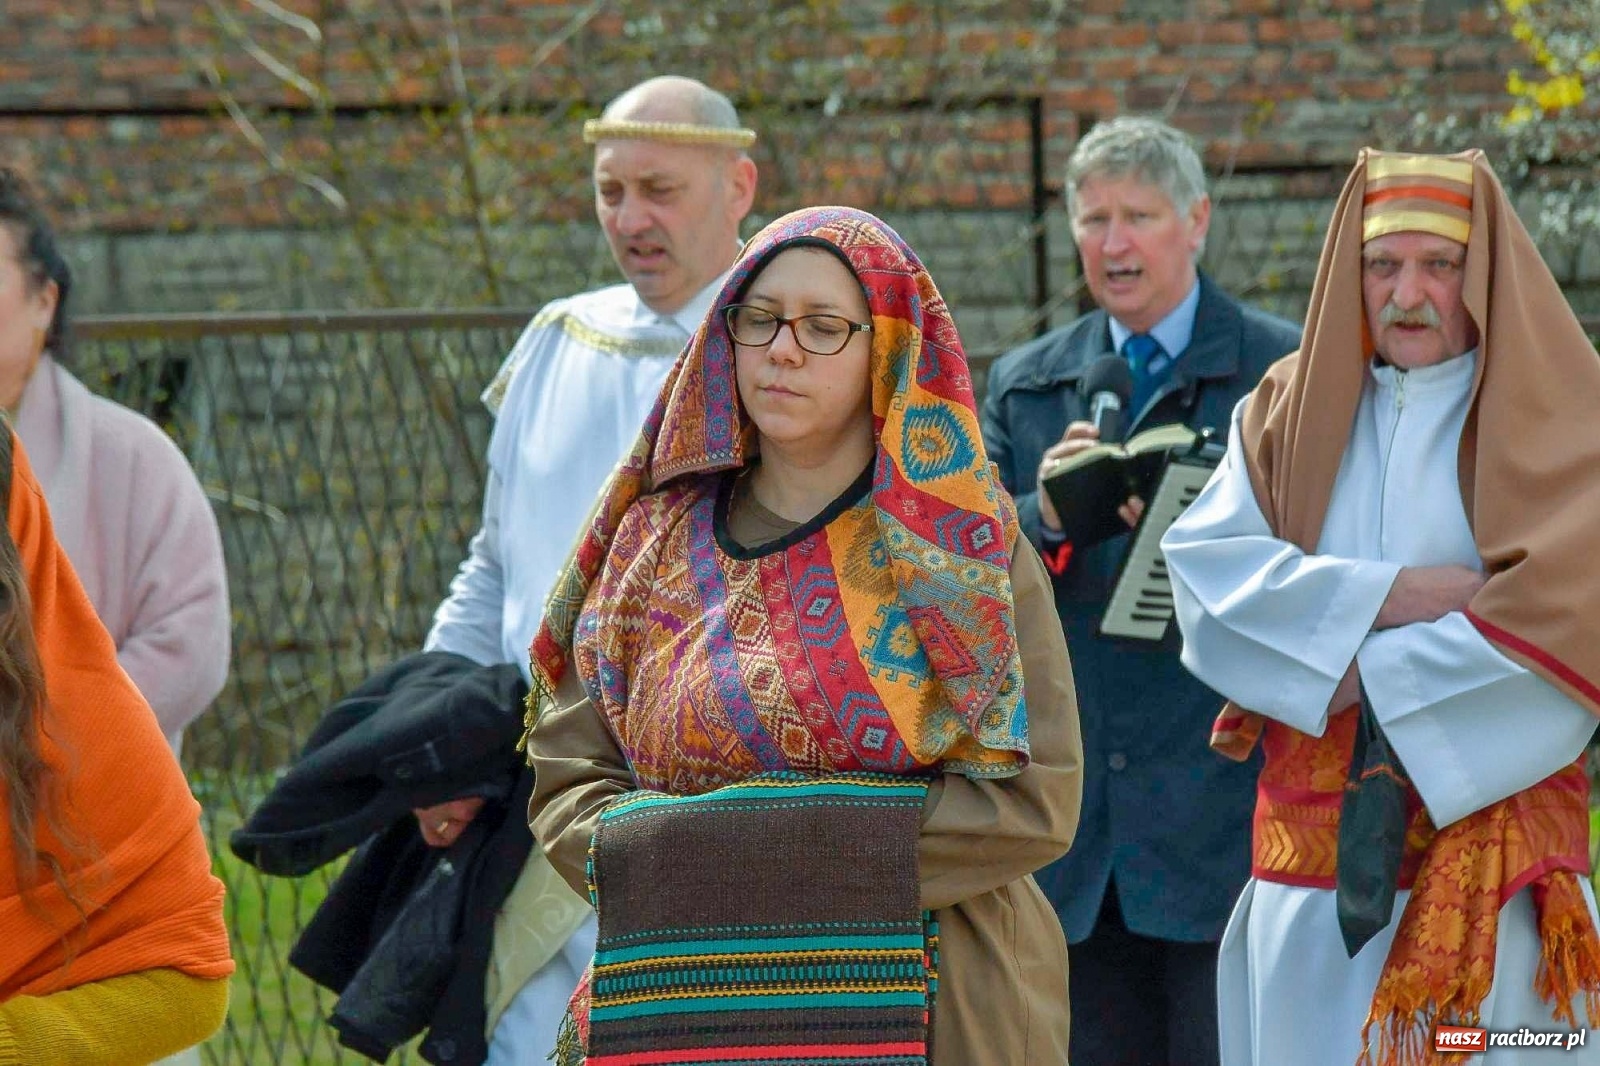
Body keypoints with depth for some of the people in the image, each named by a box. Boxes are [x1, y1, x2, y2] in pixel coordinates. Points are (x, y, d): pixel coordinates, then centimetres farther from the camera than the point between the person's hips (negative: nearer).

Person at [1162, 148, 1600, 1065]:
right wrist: (1386, 596, -14)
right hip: (1312, 842, 3)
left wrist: (1365, 676, -11)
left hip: (1486, 840, -3)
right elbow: (1204, 566, -3)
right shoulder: (1290, 408, 12)